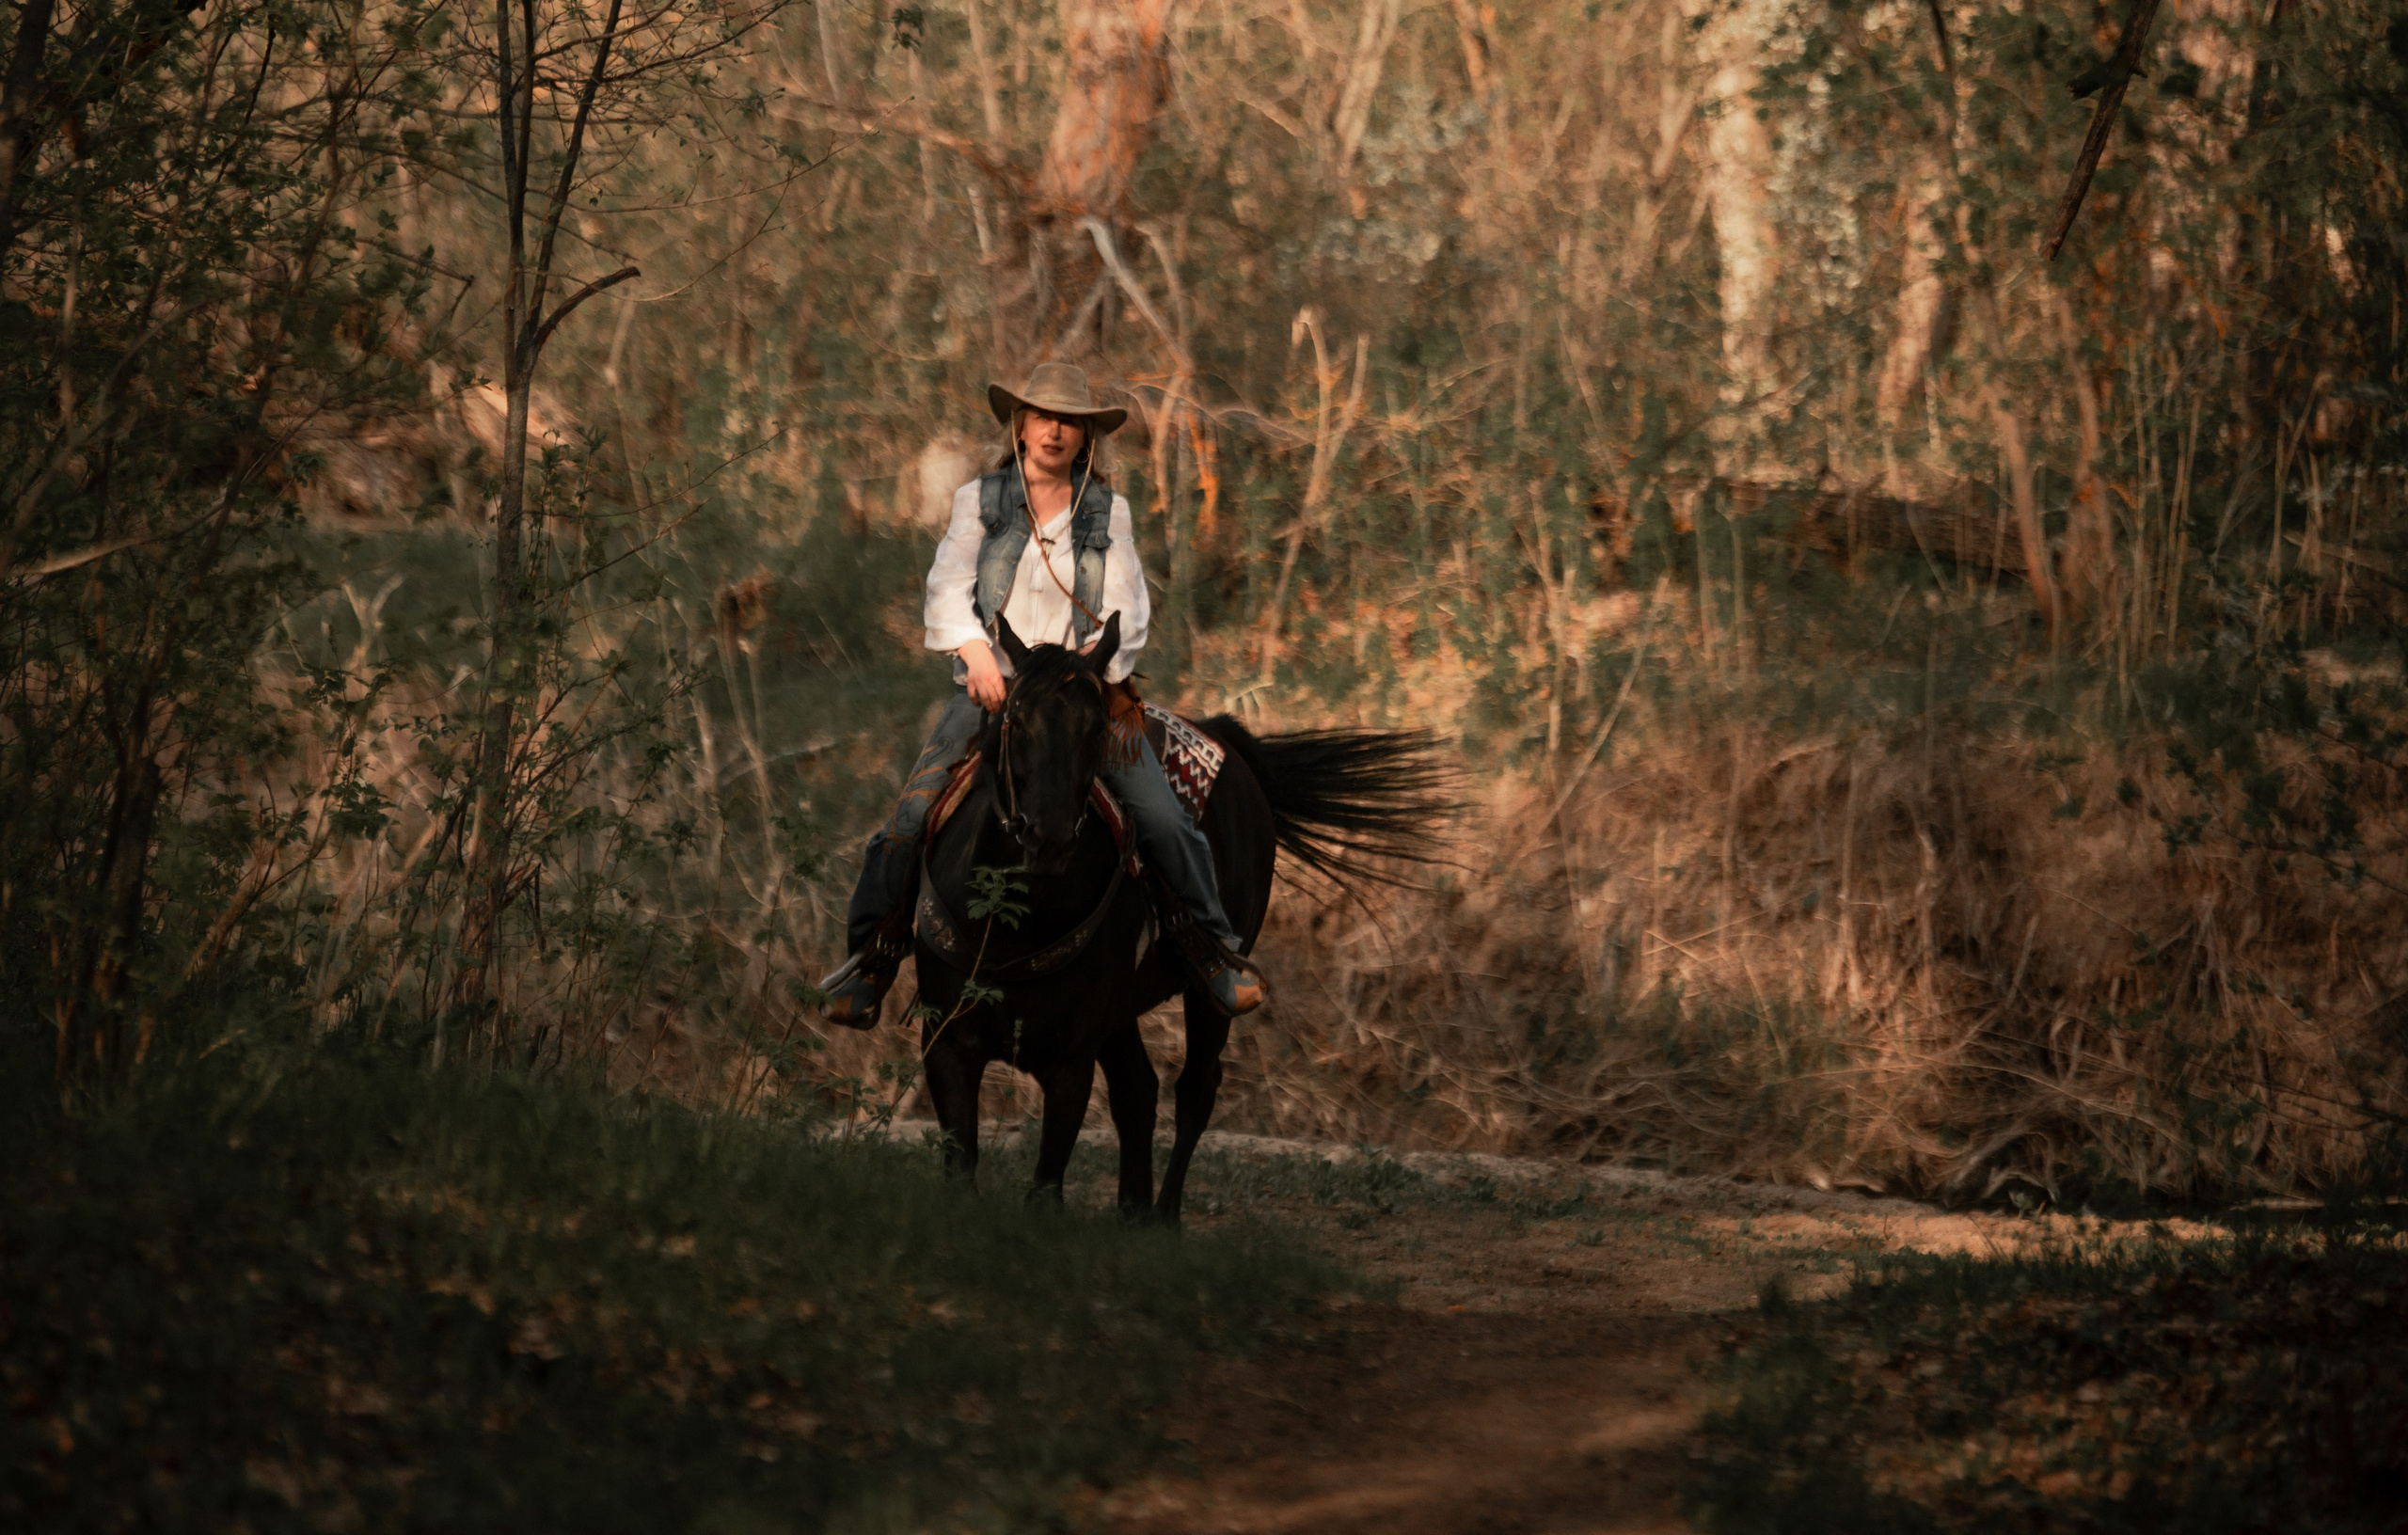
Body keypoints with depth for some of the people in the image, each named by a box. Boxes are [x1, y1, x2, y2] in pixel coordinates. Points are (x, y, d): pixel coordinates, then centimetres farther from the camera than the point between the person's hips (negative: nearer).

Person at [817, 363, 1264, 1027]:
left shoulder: (1108, 511, 8)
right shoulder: (979, 500, 7)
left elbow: (1126, 605, 1)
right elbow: (949, 585, -4)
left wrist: (1093, 670, -17)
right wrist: (976, 652, -23)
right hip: (990, 686, 0)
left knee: (1163, 818, -15)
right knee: (911, 817, -17)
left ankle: (1216, 947, 3)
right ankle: (871, 953, 0)